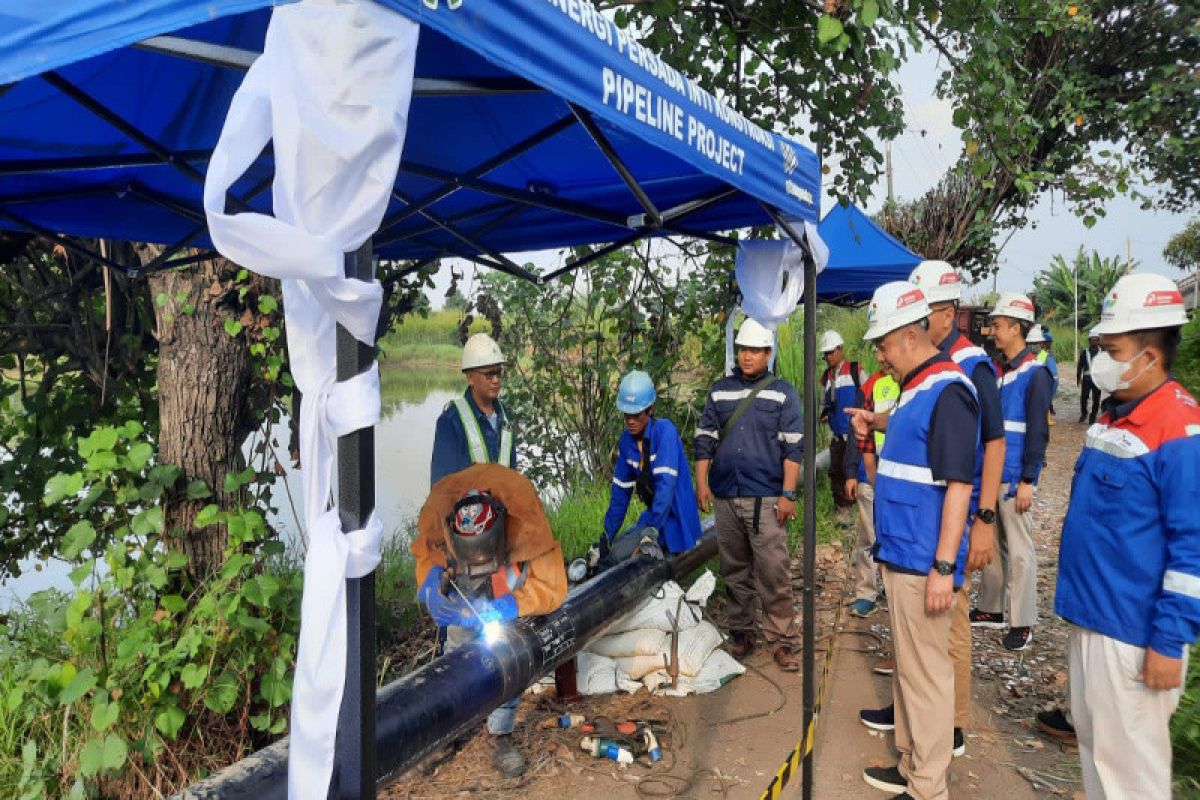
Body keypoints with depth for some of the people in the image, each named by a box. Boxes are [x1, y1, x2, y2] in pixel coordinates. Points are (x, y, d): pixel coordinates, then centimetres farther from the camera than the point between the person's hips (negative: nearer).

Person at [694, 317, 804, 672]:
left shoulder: (782, 393, 1)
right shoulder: (719, 391, 11)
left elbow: (793, 447, -2)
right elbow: (705, 438, 13)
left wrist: (788, 494, -8)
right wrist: (701, 482, 4)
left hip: (765, 499, -3)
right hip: (725, 497, 4)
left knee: (773, 572, -6)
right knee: (734, 570, 12)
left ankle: (781, 637, 6)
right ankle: (740, 632, 24)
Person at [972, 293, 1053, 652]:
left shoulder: (1035, 373, -11)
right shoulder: (997, 369, 11)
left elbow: (1037, 432, -15)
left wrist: (1027, 481, -16)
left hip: (1013, 477, -7)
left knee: (1018, 550, 1)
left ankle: (1022, 623, 11)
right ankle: (992, 609, 28)